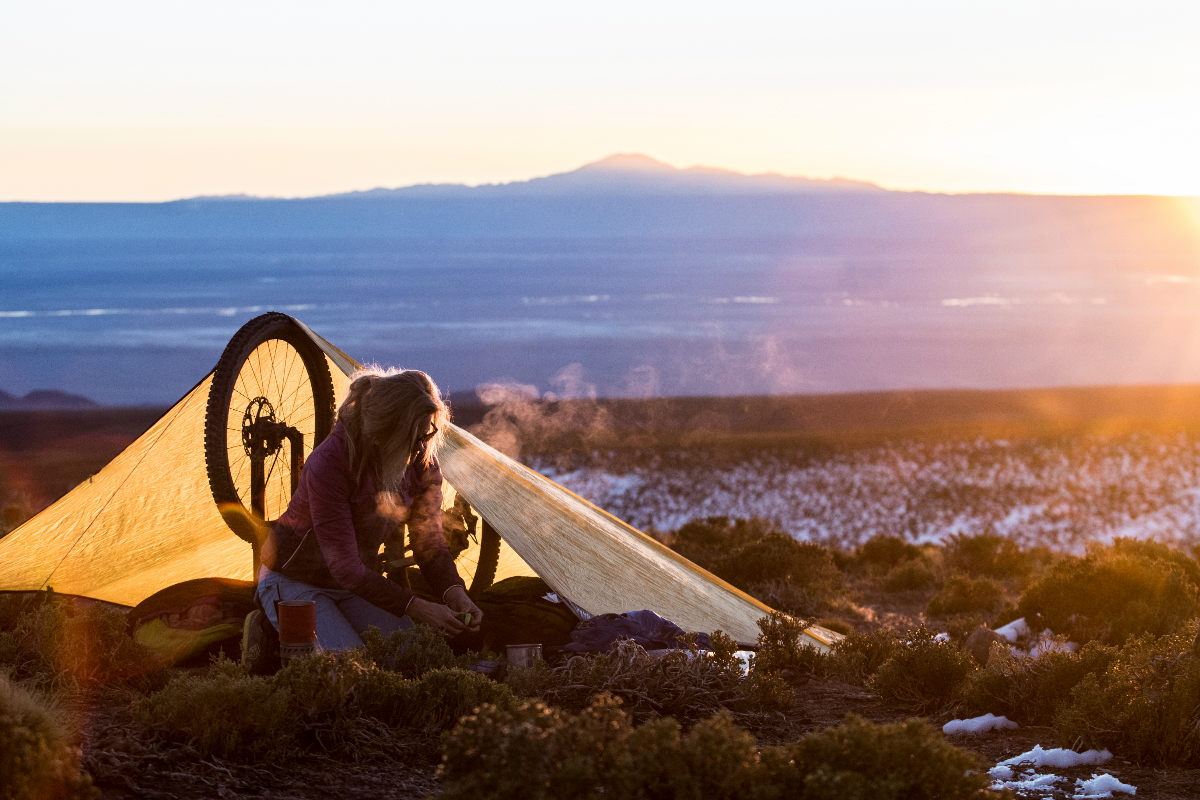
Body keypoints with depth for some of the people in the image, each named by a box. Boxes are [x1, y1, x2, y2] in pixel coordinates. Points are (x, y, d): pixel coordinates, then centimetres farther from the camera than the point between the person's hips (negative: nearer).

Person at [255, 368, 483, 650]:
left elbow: (429, 544, -3)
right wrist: (415, 608, -37)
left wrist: (454, 592, -23)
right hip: (294, 583, -6)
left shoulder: (422, 464, -14)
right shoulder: (328, 465, -34)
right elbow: (345, 568, -33)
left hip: (354, 585, 6)